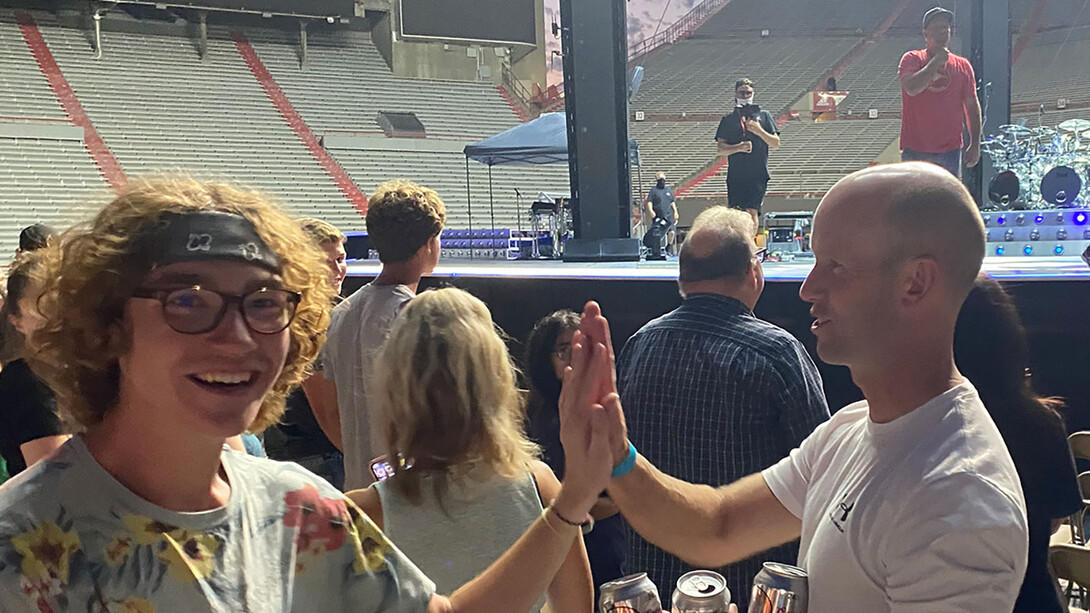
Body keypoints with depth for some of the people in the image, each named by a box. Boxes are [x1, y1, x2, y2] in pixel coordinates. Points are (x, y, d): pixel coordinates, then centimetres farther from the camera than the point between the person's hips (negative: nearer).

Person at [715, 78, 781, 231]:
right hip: (735, 174, 1)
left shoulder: (764, 116, 12)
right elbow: (721, 148, 6)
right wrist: (738, 147, -12)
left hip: (758, 174, -1)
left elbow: (776, 143, 8)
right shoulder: (728, 119, 13)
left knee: (752, 211, -11)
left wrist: (759, 131, -7)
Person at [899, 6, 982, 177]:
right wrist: (937, 61, -11)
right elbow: (911, 88, -18)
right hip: (915, 149, -2)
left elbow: (972, 107, 11)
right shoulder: (912, 59, 2)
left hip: (950, 149, 2)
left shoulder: (962, 65, 9)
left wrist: (975, 145, 5)